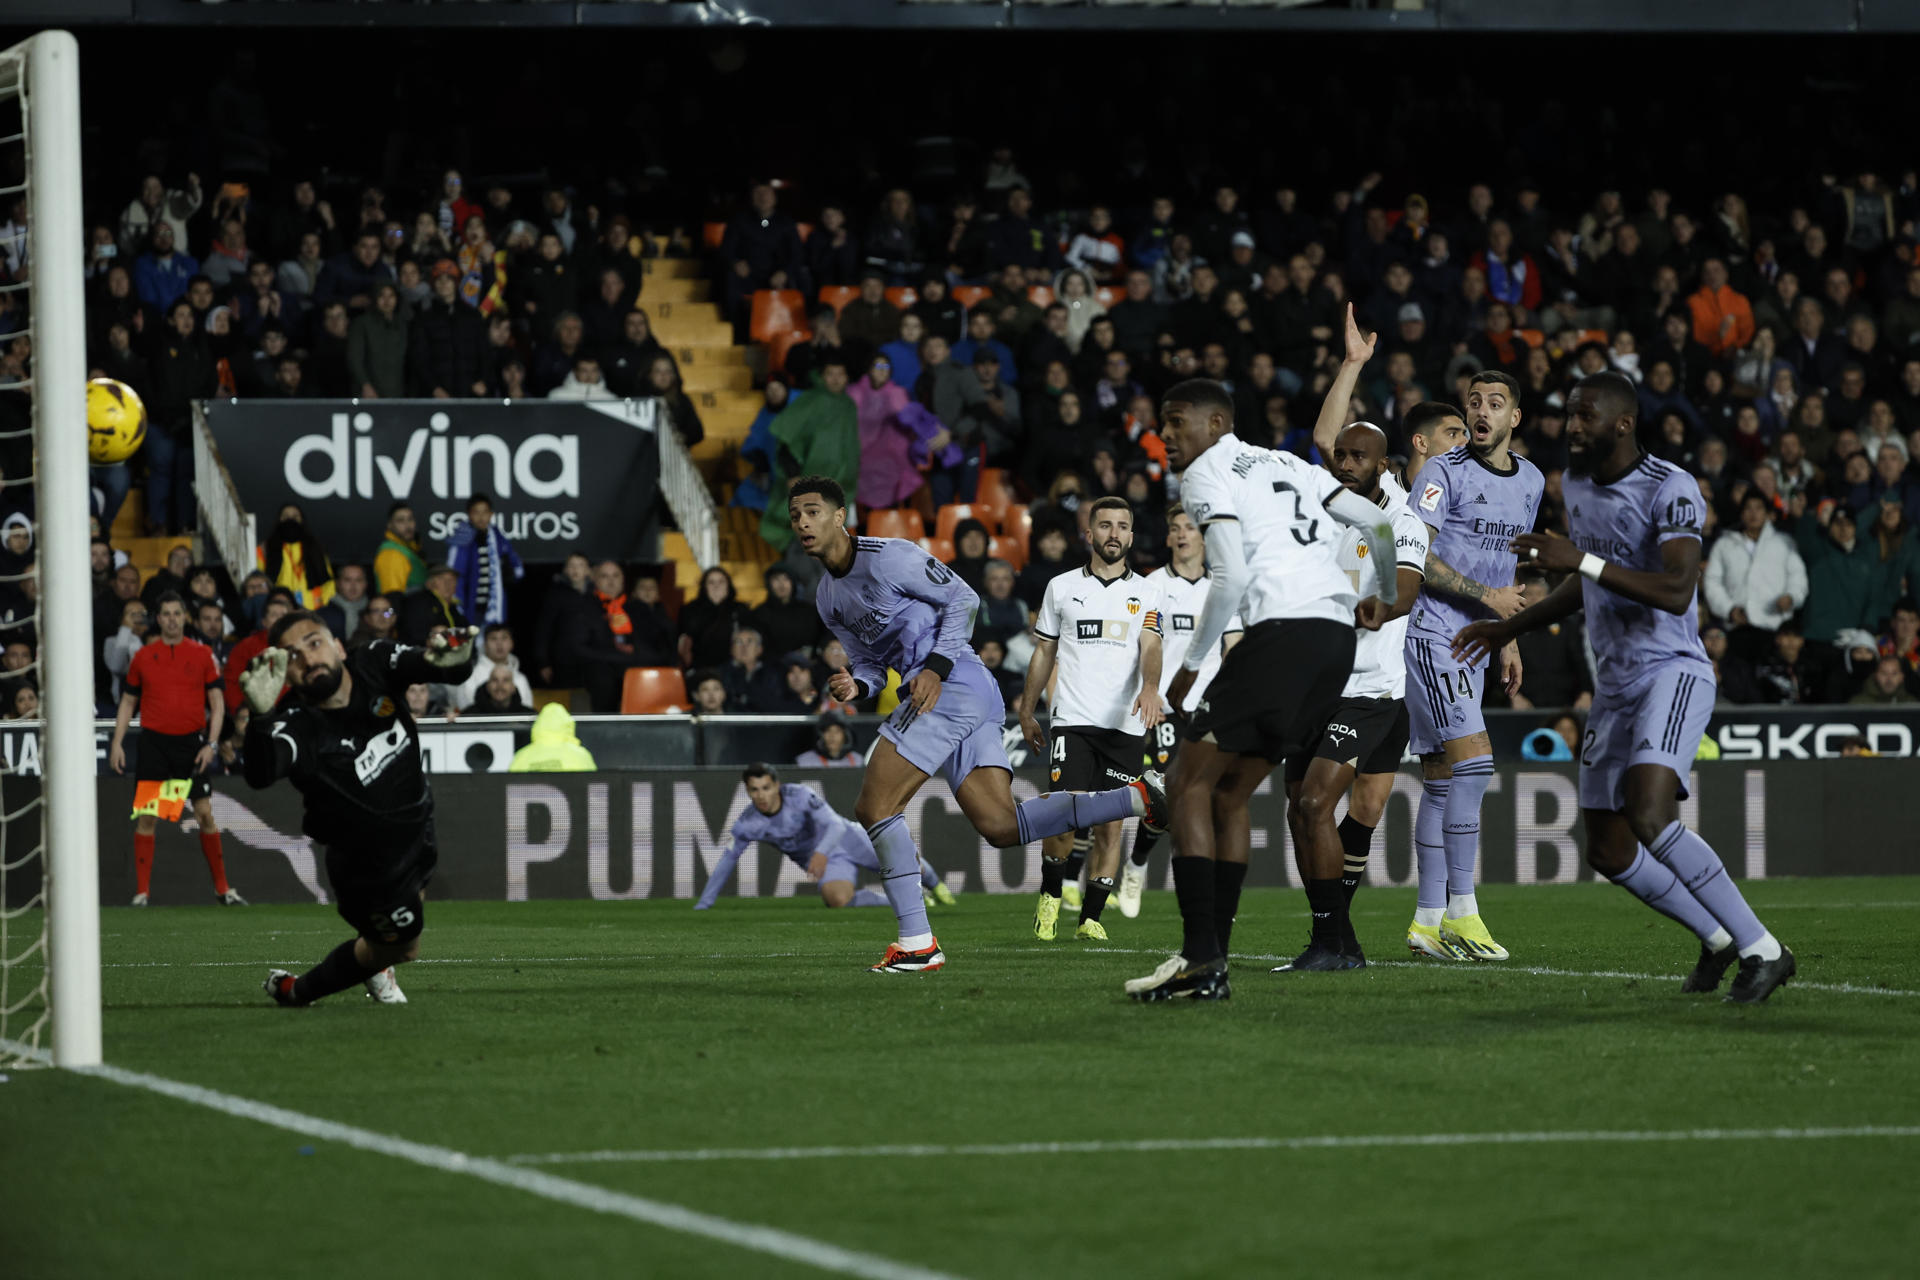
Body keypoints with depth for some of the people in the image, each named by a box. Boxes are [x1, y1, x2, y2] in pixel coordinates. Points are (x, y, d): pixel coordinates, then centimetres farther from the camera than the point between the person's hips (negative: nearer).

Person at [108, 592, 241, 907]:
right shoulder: (143, 657, 7)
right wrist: (117, 743, 4)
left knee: (205, 814, -2)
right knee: (146, 817, -4)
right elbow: (128, 703, 13)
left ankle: (222, 889, 7)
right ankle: (141, 891, 0)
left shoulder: (202, 655, 4)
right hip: (153, 742, 0)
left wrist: (210, 743, -5)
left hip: (191, 743, 0)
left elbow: (217, 703, 6)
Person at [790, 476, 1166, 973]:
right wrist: (856, 685, -1)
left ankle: (917, 943, -9)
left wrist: (936, 666, -15)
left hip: (951, 684, -9)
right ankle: (1138, 797, -4)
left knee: (874, 809, -11)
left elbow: (961, 599, -5)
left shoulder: (887, 557, -8)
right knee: (1000, 826, -2)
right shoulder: (827, 598, 19)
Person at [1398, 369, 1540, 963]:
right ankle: (1460, 910, -13)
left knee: (1442, 780, 9)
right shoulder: (1444, 473, -10)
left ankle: (1428, 918, 11)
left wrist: (1508, 640, 22)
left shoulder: (1529, 481, 14)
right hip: (1430, 634, -8)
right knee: (1472, 761, -17)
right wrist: (1485, 597, -15)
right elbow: (1415, 558, -15)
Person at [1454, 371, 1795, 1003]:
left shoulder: (1671, 490, -14)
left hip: (1673, 673, -9)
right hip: (1616, 685, 9)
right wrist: (1508, 629, 33)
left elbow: (1677, 592, -28)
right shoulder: (1579, 484, 12)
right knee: (1609, 853, 8)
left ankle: (1762, 949, -20)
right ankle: (1718, 938, 29)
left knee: (1649, 816, -28)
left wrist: (1580, 560, -31)